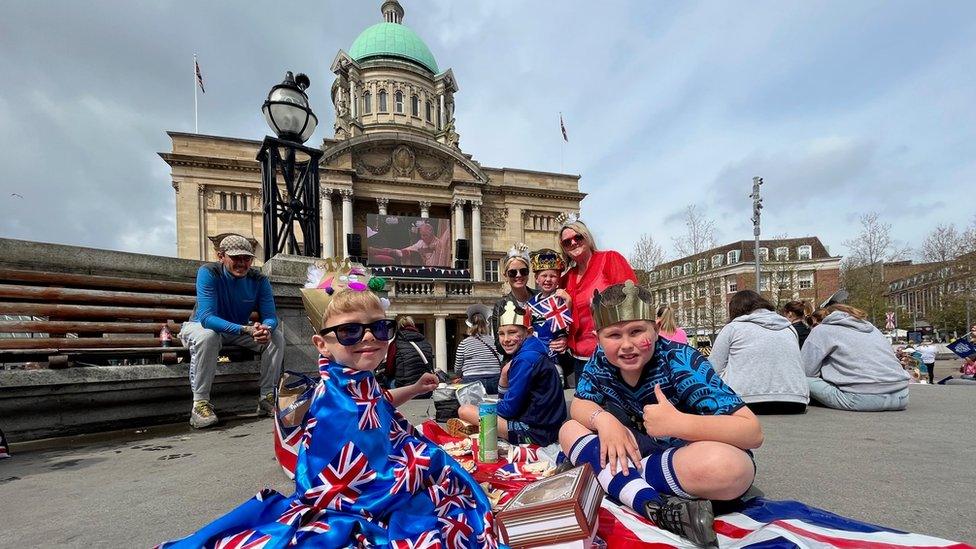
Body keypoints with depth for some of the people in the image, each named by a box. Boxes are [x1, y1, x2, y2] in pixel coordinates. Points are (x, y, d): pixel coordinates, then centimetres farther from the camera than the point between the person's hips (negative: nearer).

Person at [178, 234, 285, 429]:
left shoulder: (259, 280, -13)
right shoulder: (208, 273, -24)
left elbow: (269, 317, -16)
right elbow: (207, 317, -34)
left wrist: (266, 329, -42)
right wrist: (246, 330, -47)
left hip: (240, 330, 4)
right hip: (201, 326, -4)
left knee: (276, 336, -17)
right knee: (207, 336, -37)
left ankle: (267, 398, -9)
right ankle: (200, 403, -26)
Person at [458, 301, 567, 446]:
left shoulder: (526, 359, -20)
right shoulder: (532, 353, 11)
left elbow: (509, 408, -17)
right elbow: (506, 397, 16)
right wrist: (505, 373, 0)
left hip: (535, 433, -10)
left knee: (464, 411, -9)